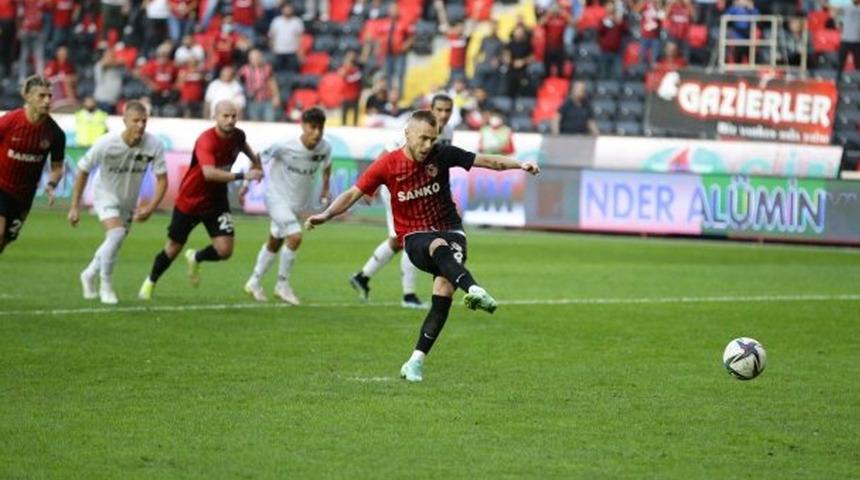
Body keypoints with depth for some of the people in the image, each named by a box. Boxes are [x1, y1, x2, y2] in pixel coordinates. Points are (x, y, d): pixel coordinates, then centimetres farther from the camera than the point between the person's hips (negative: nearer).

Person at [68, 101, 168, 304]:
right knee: (116, 234, -25)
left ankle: (89, 275, 44)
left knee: (114, 243, 17)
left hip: (129, 202, 4)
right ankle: (105, 285, -8)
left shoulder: (154, 145, -25)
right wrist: (75, 207, -12)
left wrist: (151, 208, -26)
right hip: (105, 195, -4)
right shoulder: (106, 144, -28)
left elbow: (162, 179, -14)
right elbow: (83, 171, -14)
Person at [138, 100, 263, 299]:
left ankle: (196, 258, 23)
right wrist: (242, 176, -49)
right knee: (174, 248, 10)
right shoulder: (206, 140, -30)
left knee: (224, 250, -12)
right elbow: (209, 172, -47)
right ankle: (150, 283, 38)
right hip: (189, 201, -4)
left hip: (216, 201, 4)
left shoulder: (238, 136, -9)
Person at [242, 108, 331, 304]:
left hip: (298, 203, 6)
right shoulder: (284, 147, -27)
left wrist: (325, 188, 10)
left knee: (275, 242, 19)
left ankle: (254, 282, 38)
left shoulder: (325, 148, -13)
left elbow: (326, 165, 12)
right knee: (295, 236, -22)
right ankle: (282, 285, -5)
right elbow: (260, 159, -11)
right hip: (277, 197, -6)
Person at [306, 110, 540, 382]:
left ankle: (416, 362, -16)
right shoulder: (388, 165, -5)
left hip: (449, 230, 2)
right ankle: (474, 290, -65)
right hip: (414, 237, -2)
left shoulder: (442, 155, -3)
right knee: (439, 246, -38)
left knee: (444, 289, -22)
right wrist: (326, 215, -17)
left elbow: (487, 161, 0)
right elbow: (353, 194, -3)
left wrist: (519, 165, -12)